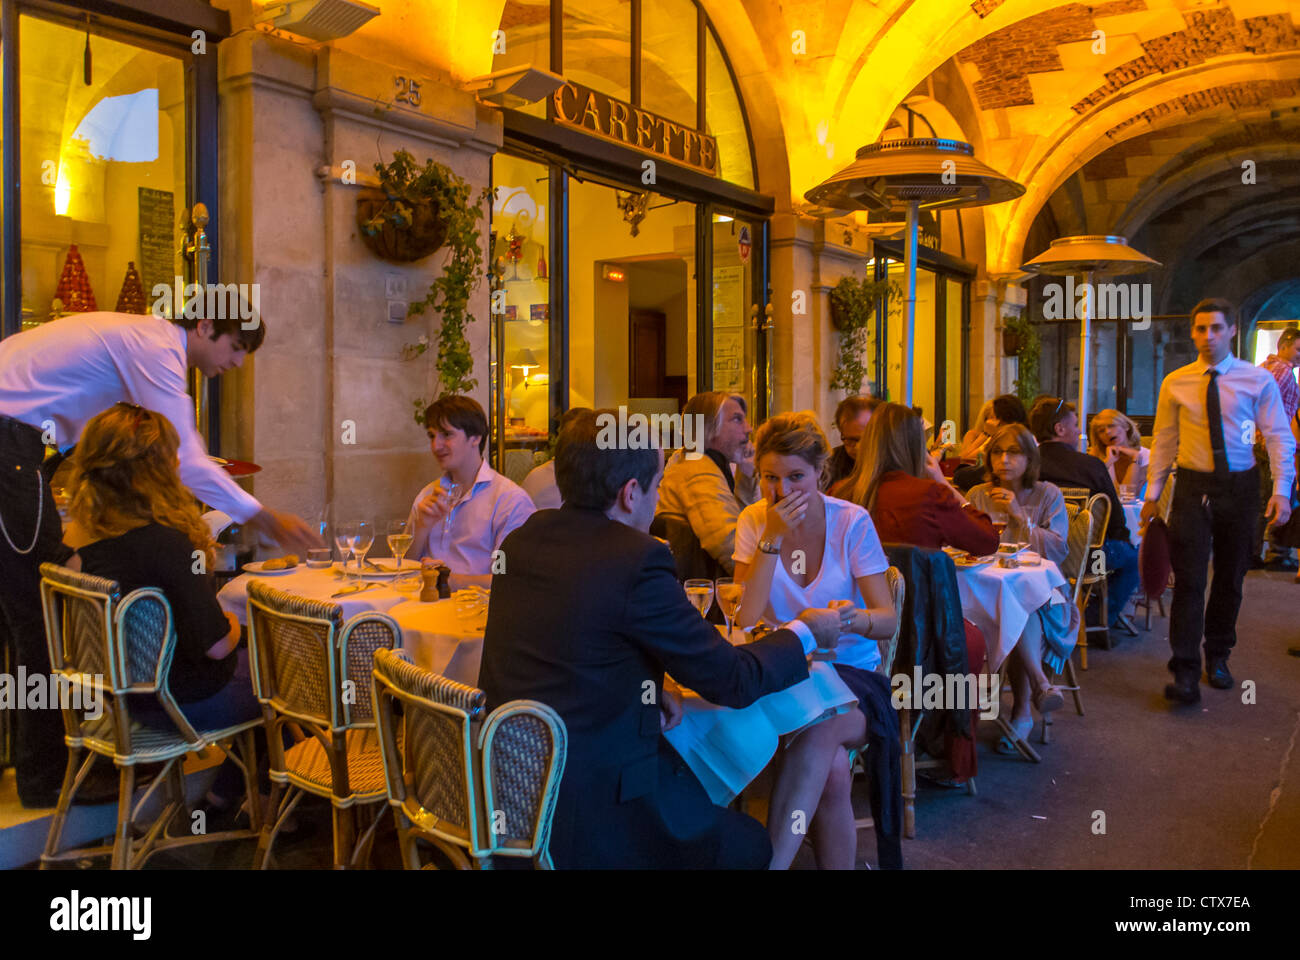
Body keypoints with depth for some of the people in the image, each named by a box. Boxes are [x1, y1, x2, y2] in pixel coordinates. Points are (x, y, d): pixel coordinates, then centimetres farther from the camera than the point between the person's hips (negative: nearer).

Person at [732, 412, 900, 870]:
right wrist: (773, 538, -19)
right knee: (831, 771, -30)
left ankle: (770, 859, -29)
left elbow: (888, 621, -9)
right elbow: (745, 622, -12)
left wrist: (855, 618, -33)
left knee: (820, 729, -34)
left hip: (849, 669, 0)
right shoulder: (754, 522, -1)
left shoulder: (852, 522, -5)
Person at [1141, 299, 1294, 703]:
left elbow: (1280, 438, -3)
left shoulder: (1258, 380, -2)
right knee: (1189, 579, -7)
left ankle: (1217, 656, 30)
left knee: (1230, 577, 12)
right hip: (1193, 487, 0)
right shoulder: (1175, 383, 2)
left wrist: (1281, 490, -14)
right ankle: (1185, 672, -4)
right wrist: (1152, 494, 3)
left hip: (1239, 487, 1)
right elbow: (1164, 442, 5)